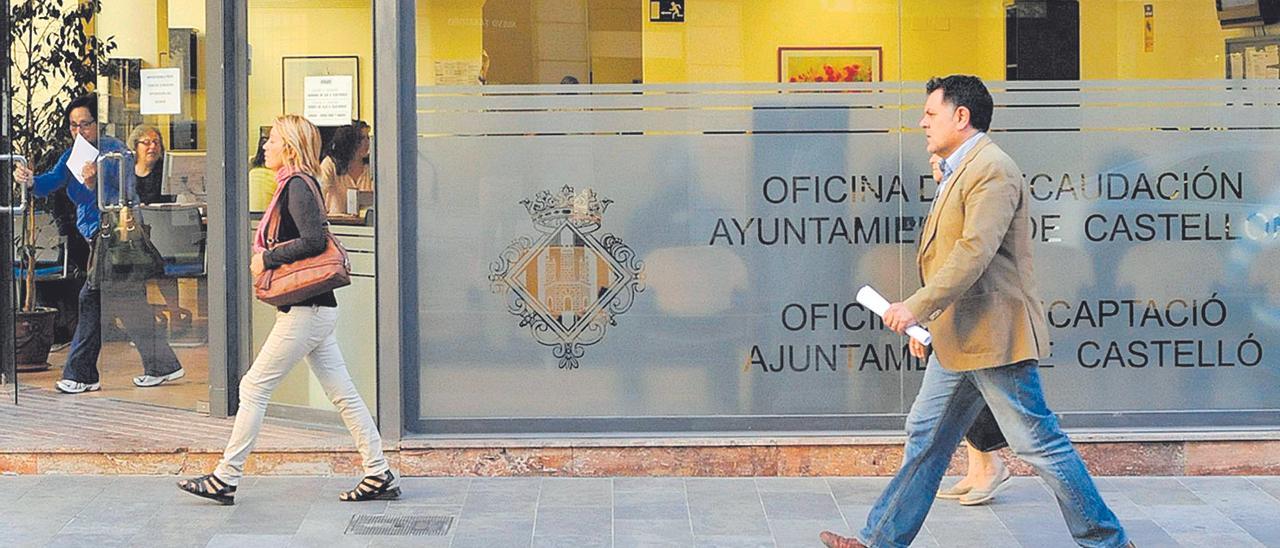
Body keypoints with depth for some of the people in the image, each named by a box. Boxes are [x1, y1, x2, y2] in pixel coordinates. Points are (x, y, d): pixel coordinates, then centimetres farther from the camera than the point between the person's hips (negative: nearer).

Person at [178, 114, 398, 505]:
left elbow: (314, 240, -24)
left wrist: (267, 259, -15)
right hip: (317, 311, 10)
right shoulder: (296, 185, 17)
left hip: (305, 312, -10)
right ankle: (380, 476, 9)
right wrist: (267, 259, 8)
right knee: (343, 393, 9)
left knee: (254, 388, -3)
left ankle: (225, 479, 4)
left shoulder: (297, 186, -13)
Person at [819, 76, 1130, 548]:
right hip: (956, 340, 10)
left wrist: (917, 308, -28)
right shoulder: (957, 172, 18)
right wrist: (927, 323, 20)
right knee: (925, 436, 12)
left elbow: (975, 252, -26)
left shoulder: (992, 170, -15)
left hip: (993, 338, -10)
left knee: (1038, 443, -3)